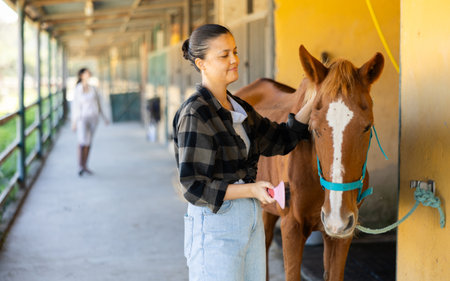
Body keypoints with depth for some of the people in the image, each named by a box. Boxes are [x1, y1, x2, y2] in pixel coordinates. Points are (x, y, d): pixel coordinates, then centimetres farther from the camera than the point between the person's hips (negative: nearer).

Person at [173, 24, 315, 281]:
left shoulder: (239, 108, 9)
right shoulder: (195, 114, -16)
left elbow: (281, 139, 16)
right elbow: (194, 187, -18)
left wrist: (313, 104, 5)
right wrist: (251, 189, -23)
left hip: (250, 220, 8)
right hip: (214, 224, -8)